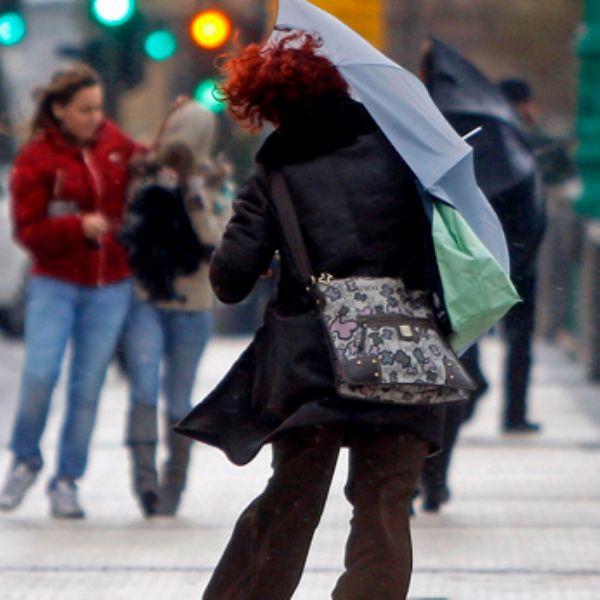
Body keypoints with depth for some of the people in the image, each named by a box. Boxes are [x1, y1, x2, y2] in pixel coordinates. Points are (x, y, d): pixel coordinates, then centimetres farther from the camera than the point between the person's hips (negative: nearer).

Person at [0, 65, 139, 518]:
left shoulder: (114, 143, 5)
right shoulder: (37, 158, -7)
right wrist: (79, 226, -23)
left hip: (110, 288, 3)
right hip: (55, 285, -3)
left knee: (88, 386, 2)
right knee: (40, 375, -14)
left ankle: (67, 481, 14)